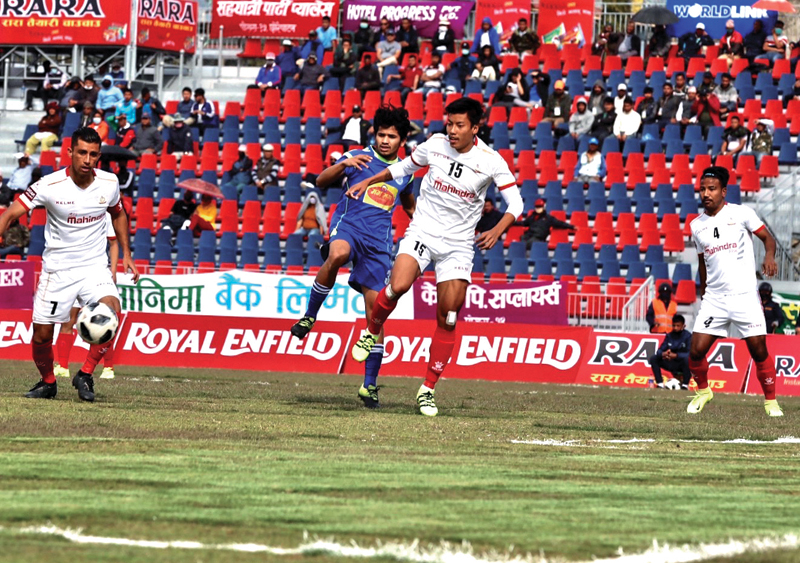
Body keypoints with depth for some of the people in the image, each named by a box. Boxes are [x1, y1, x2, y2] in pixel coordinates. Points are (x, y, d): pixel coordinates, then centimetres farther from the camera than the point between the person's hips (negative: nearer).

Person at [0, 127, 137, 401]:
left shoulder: (109, 183, -4)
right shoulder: (50, 185, -15)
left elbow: (118, 214, 17)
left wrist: (126, 254, 13)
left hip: (95, 266, 1)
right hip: (57, 270, -1)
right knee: (41, 335, 0)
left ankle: (85, 375, -6)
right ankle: (48, 382, 31)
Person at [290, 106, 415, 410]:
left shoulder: (403, 171, 17)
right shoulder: (359, 157, 5)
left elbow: (409, 205, 37)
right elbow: (321, 182, -5)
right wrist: (343, 165, -22)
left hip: (379, 240, 4)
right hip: (348, 225, -4)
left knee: (376, 311, -2)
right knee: (338, 254, -41)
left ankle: (369, 385, 6)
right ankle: (310, 316, -21)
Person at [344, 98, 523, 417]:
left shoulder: (491, 162, -9)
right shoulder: (435, 145, -3)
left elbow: (515, 202, -3)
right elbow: (405, 166, 18)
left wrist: (497, 231, -21)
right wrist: (369, 182, 20)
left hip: (459, 244, 0)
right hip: (422, 231, 0)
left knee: (448, 320, -3)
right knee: (398, 286, -26)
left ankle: (428, 389, 8)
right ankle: (372, 330, 4)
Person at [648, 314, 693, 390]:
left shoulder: (688, 336, -11)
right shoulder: (669, 336, 3)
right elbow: (659, 350, -1)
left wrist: (676, 355, -35)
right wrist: (663, 354, -26)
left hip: (682, 365, -5)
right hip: (671, 365, 5)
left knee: (687, 359, -38)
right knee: (653, 359, -11)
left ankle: (685, 385, -26)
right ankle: (660, 384, -12)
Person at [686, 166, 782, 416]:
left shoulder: (741, 213, -3)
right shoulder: (696, 226, 9)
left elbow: (767, 237, 2)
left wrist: (769, 256, -18)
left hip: (745, 296, -3)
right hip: (713, 299, 3)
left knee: (759, 351, -4)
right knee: (696, 351, -6)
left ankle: (771, 401, 11)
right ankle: (703, 391, 21)